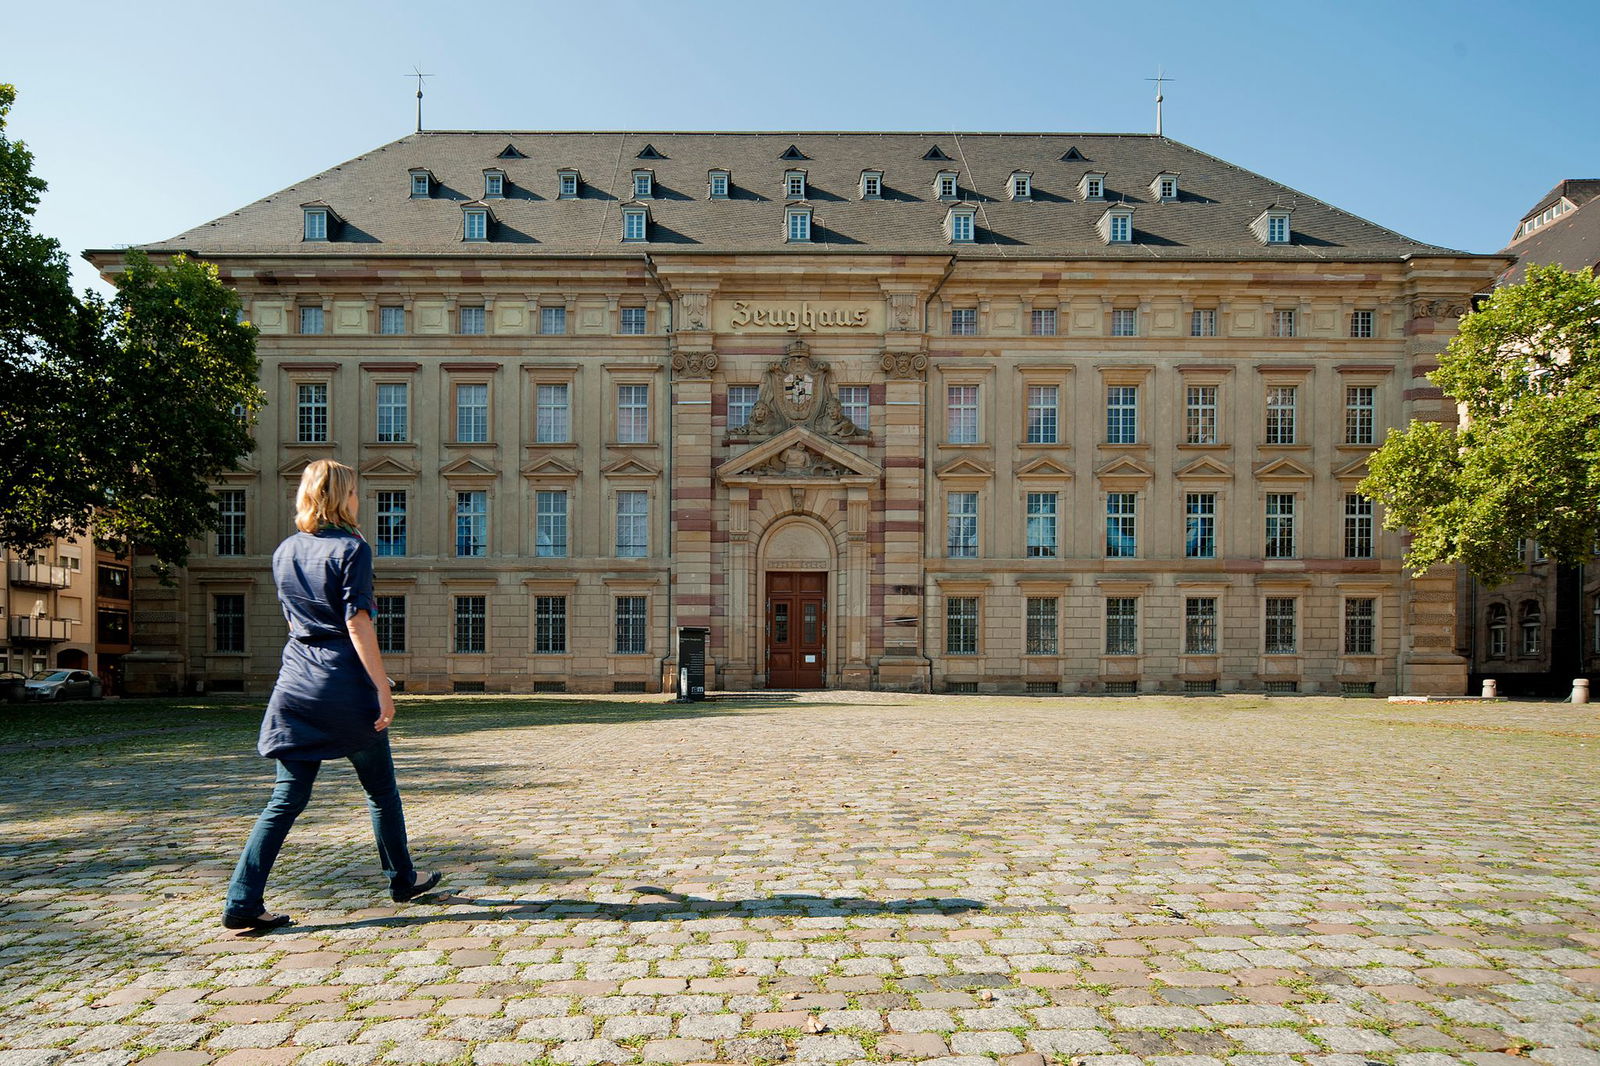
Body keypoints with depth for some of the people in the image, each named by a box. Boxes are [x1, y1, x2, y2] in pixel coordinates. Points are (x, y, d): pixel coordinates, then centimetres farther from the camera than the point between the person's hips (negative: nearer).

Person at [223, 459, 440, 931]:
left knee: (287, 798, 9)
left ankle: (242, 902, 6)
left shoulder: (284, 553, 10)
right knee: (381, 788, 11)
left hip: (295, 684, 6)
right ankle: (402, 879, 26)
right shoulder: (352, 547, -11)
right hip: (345, 685, -6)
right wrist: (383, 688, -15)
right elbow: (358, 625, -16)